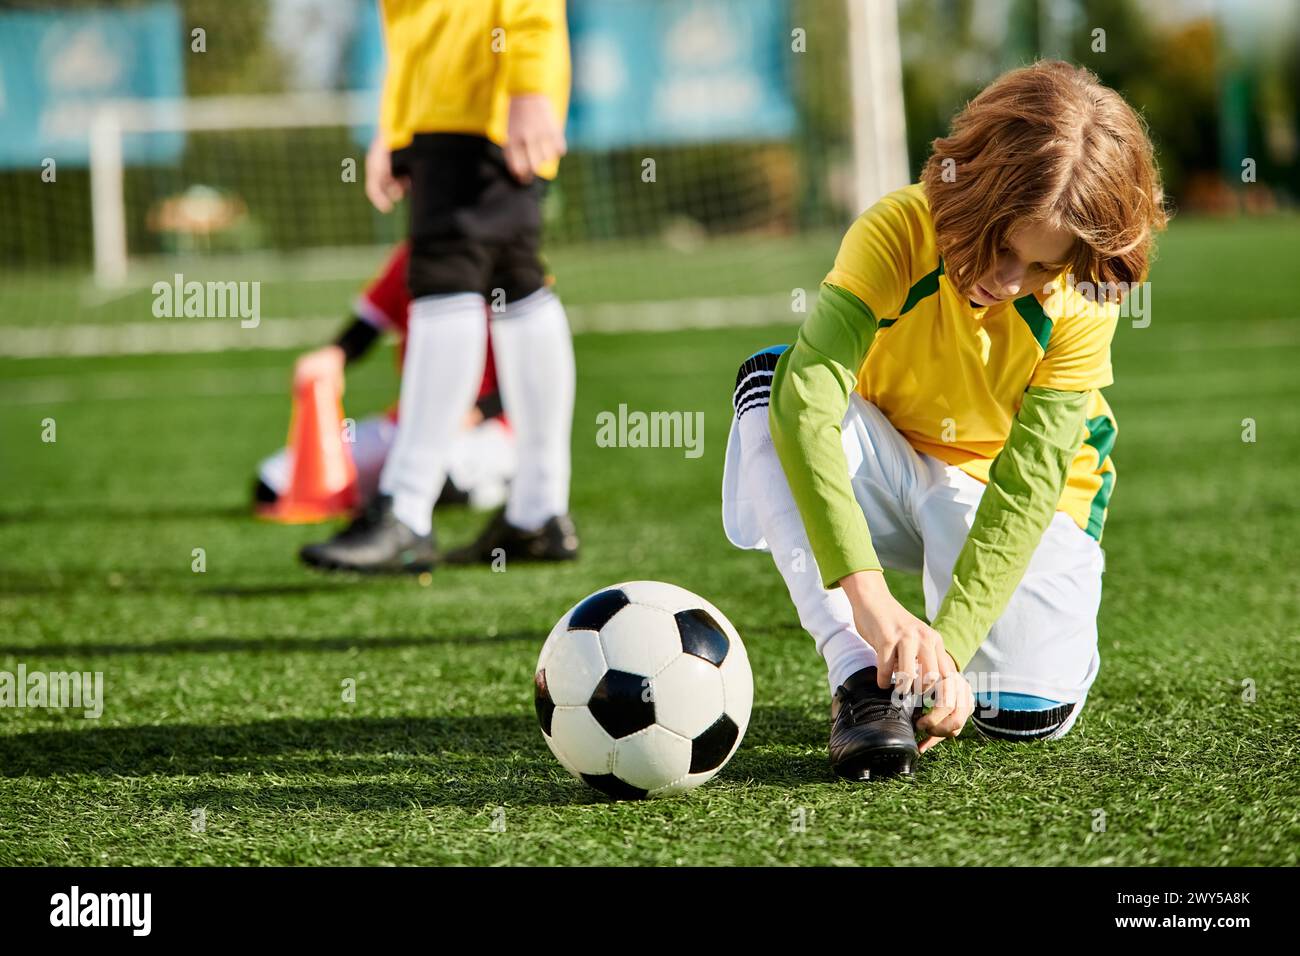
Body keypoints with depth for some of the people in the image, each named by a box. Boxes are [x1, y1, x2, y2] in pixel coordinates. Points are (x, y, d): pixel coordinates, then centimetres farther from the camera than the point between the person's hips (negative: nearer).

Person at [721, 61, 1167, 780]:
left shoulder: (1081, 308, -23)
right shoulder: (898, 233, -27)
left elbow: (1025, 490, -27)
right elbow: (807, 402, -41)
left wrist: (950, 642, -41)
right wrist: (867, 594, -52)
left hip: (1015, 505, 0)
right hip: (887, 473, 0)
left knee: (1029, 708, -26)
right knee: (771, 383, -31)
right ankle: (862, 675, -35)